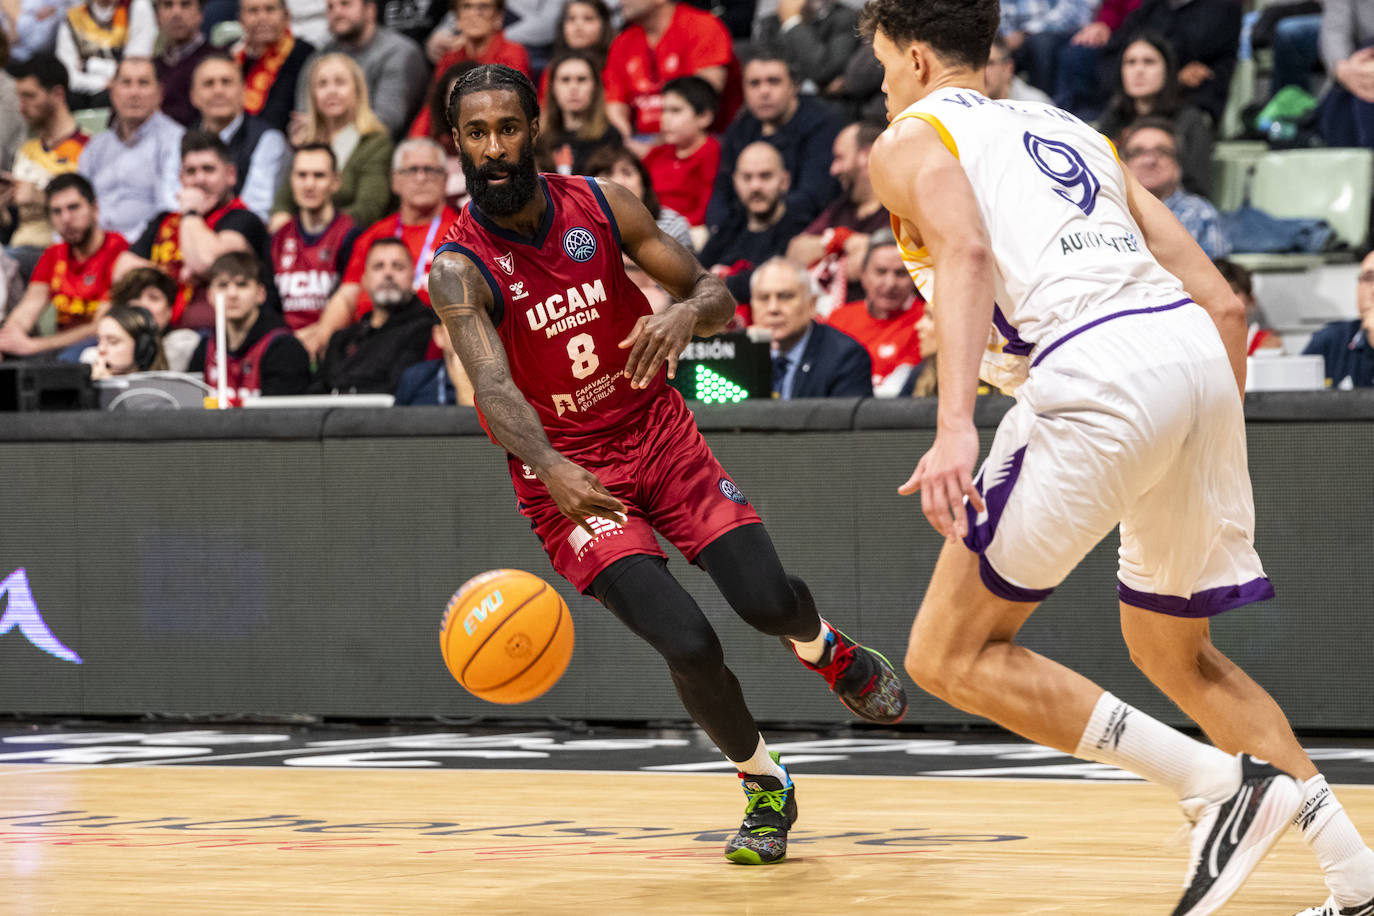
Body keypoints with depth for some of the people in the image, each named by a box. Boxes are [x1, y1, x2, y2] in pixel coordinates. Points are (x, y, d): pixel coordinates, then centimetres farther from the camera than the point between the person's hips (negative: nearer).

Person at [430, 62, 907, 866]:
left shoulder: (602, 205, -4)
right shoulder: (460, 270, -16)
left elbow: (717, 296, 0)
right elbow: (494, 387, -32)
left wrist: (686, 312, -26)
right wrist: (552, 469, -51)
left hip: (658, 431, 3)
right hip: (570, 477, -3)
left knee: (767, 600, -16)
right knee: (688, 646, -20)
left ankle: (824, 647, 23)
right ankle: (764, 787, 9)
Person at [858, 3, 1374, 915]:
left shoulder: (911, 139, 12)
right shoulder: (1071, 131, 32)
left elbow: (966, 251, -12)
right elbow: (1221, 300, 24)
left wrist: (955, 424, -24)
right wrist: (1215, 453, 32)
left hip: (1098, 374, -7)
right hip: (1198, 350, 7)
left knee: (951, 655, 2)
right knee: (1175, 651, 25)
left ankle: (1223, 786, -9)